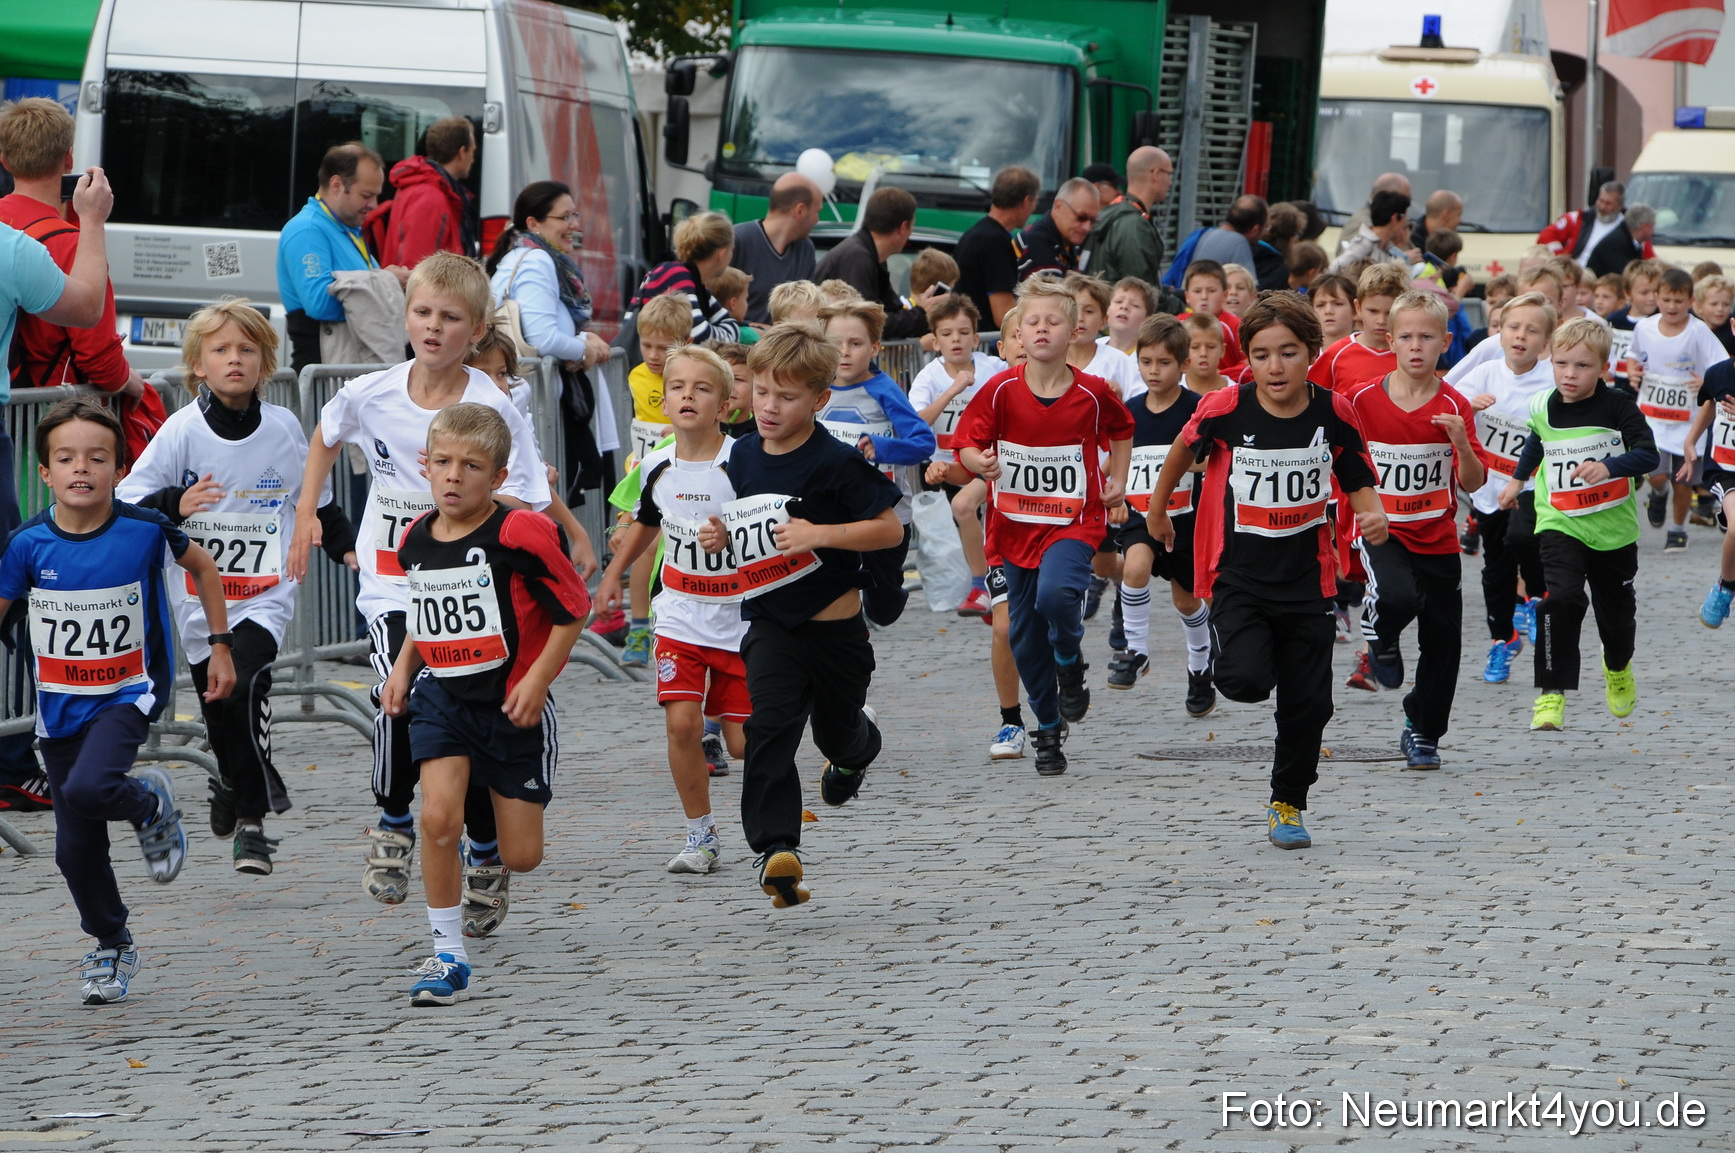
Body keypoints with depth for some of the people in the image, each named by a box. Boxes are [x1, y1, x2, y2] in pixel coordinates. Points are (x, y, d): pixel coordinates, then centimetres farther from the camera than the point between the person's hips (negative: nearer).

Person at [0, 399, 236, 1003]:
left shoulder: (144, 530, -15)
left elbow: (203, 567, 5)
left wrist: (220, 646, 6)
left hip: (130, 692, -3)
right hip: (60, 703, 3)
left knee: (87, 789, -29)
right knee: (75, 847, 6)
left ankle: (151, 804, 5)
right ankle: (111, 947, 30)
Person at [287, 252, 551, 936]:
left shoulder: (493, 409, -10)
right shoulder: (368, 397, -2)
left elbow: (524, 511, -10)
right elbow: (324, 438, 22)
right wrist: (306, 514, 18)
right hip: (392, 589, 1)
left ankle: (487, 855, 22)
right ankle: (394, 822, 4)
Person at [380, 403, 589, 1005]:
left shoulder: (520, 535, -17)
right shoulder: (416, 541, 0)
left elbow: (573, 608, -9)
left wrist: (539, 676, -15)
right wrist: (402, 668, 8)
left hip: (511, 702, -3)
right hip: (443, 697, 3)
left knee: (521, 857, 2)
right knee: (438, 817, -20)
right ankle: (448, 956, -8)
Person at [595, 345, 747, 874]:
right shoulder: (656, 468, -1)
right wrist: (614, 572, 23)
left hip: (742, 617, -3)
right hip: (680, 617, 3)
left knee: (743, 740, 1)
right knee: (681, 721, -13)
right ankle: (700, 836, 0)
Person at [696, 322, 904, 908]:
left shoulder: (836, 463, -15)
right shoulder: (743, 456, 2)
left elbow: (890, 529, -14)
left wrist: (820, 534, -25)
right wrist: (720, 536, -1)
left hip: (835, 627, -3)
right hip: (771, 625, 3)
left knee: (837, 732, 17)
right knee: (769, 727, -18)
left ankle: (858, 746, 56)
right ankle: (777, 850, -21)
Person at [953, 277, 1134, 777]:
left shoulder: (1093, 393, -6)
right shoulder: (1000, 391, -7)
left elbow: (1122, 429, 15)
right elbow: (966, 442, -3)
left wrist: (1117, 481, 7)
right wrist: (980, 462, -24)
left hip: (1074, 520, -2)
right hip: (1017, 524, 2)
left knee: (1055, 595, -31)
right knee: (1024, 635, 7)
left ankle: (1070, 666, 1)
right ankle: (1049, 730, 26)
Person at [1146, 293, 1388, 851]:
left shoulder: (1333, 413, -9)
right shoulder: (1224, 410, -14)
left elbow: (1358, 480, 3)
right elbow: (1184, 450, 7)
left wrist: (1373, 517, -19)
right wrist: (1157, 511, 20)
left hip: (1307, 578, 2)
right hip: (1238, 571, -2)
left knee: (1308, 701, 5)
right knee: (1247, 681, -22)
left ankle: (1288, 804, 25)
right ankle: (1228, 643, 14)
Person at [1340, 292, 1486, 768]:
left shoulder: (1454, 407, -4)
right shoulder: (1362, 400, -6)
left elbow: (1473, 484, -7)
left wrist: (1461, 442, -23)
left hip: (1437, 537, 2)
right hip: (1380, 528, -2)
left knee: (1442, 639, 6)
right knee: (1398, 596, -32)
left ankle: (1422, 733, 26)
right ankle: (1380, 634, 5)